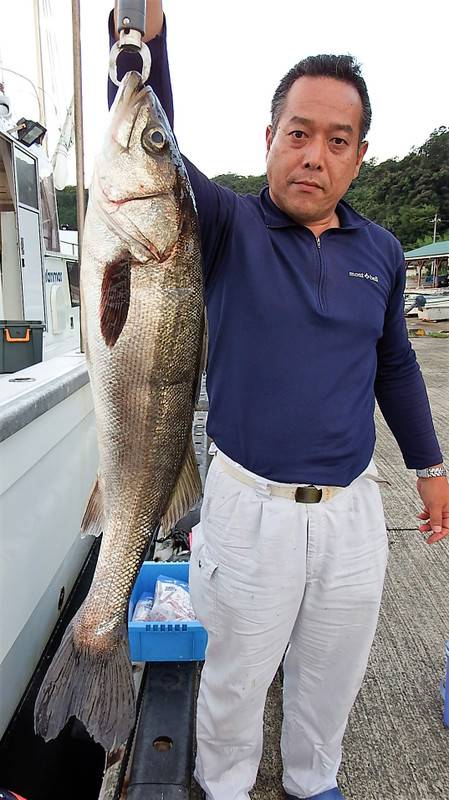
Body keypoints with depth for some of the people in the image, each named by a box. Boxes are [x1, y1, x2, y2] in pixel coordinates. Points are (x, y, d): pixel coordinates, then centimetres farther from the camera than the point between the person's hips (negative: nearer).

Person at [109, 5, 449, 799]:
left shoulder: (380, 251, 4)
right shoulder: (228, 226, -6)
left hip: (353, 509, 4)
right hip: (251, 508, -3)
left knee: (332, 674, 24)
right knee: (236, 678, 18)